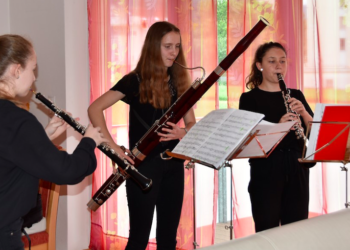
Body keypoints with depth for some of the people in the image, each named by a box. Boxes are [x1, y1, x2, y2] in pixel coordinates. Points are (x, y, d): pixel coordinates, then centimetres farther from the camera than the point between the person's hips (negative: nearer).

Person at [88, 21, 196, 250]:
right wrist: (114, 148, -21)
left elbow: (192, 122, 9)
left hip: (173, 164, 5)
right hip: (143, 164, -5)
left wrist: (183, 132, -15)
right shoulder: (135, 81, -8)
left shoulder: (179, 82, 7)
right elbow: (94, 109, -13)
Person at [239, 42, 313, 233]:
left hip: (296, 169, 4)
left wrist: (303, 112, -14)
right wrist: (279, 126, -25)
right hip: (266, 171, -4)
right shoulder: (250, 98, 0)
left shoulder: (295, 95, 12)